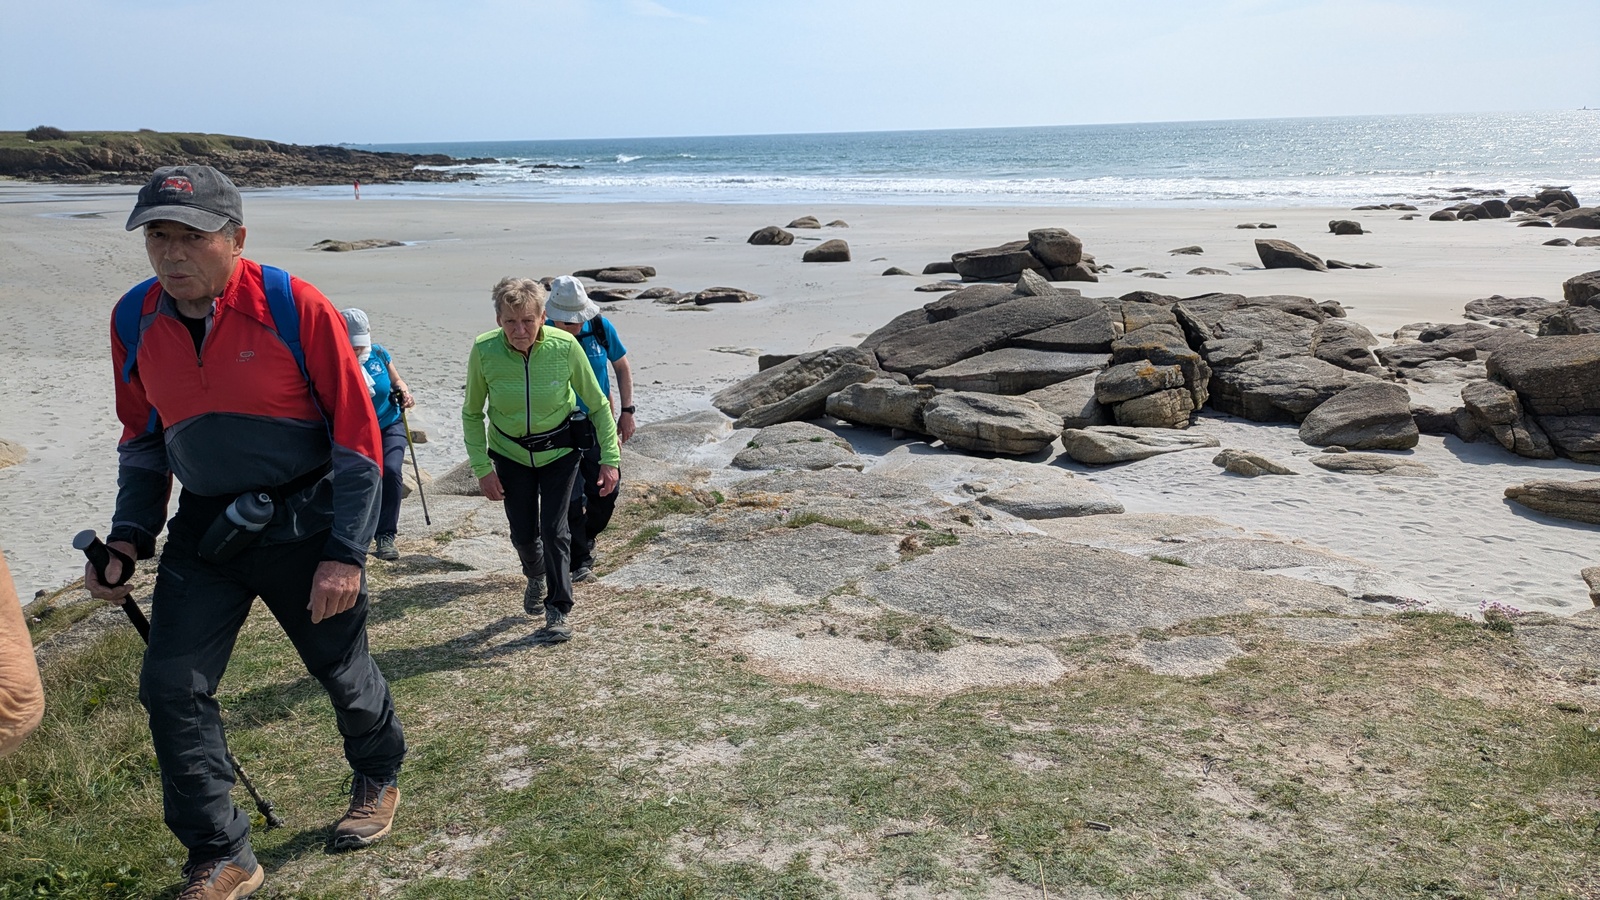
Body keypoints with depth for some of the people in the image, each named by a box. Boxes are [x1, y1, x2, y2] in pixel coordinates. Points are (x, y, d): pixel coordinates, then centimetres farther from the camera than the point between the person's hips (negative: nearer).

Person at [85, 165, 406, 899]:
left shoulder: (295, 308, -16)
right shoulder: (133, 319, -1)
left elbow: (357, 434, -13)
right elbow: (142, 438, 14)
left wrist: (346, 554, -15)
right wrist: (130, 536, 3)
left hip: (303, 521, -4)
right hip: (204, 526, 5)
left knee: (342, 672, 10)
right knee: (170, 686, -1)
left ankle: (378, 781, 41)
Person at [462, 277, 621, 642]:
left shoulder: (565, 347, -24)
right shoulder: (484, 351, -22)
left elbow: (598, 404, -10)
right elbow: (472, 413, -6)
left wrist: (610, 458, -12)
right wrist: (482, 468, -10)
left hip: (559, 451, -1)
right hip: (510, 453, 2)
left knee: (554, 530, -7)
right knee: (523, 533, 10)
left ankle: (558, 612, 9)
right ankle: (536, 577, 44)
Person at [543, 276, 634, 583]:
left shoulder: (600, 327, -6)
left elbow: (622, 367, 7)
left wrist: (626, 411, 4)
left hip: (599, 425, 3)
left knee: (607, 491, 8)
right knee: (571, 498, -1)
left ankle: (586, 537, 37)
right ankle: (581, 560, 17)